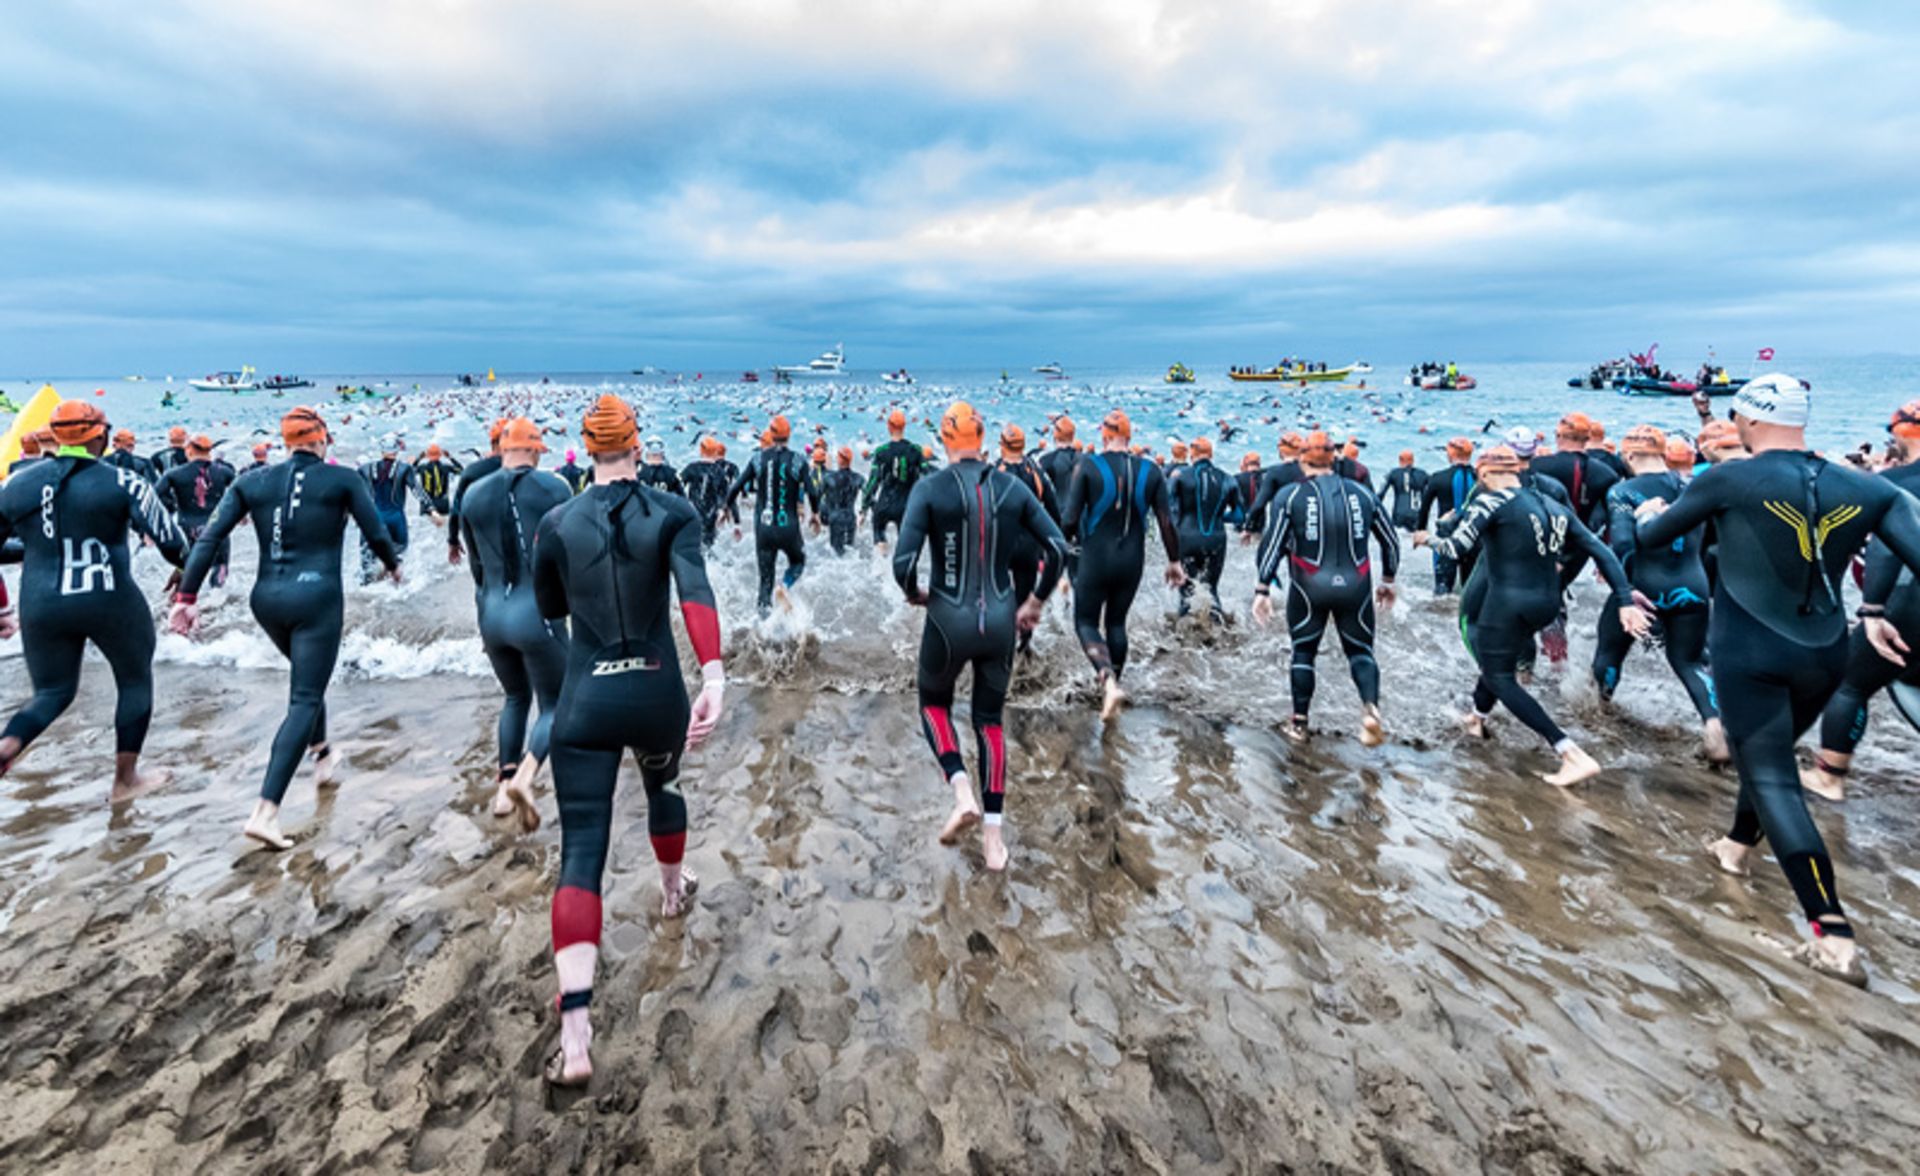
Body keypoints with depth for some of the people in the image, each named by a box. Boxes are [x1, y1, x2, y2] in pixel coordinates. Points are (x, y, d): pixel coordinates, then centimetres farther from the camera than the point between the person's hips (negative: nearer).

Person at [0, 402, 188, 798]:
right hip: (110, 603, -4)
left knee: (52, 692, 21)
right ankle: (125, 780, 22)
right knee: (136, 681, 17)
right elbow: (170, 539, -11)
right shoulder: (122, 482, -8)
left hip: (41, 608, 4)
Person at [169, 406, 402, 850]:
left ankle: (322, 756, 46)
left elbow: (210, 538, 0)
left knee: (307, 676, 31)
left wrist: (186, 596, 2)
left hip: (267, 598, 5)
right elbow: (376, 534, -2)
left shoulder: (253, 483, 7)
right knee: (304, 701, -3)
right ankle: (265, 811, -11)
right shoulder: (343, 479, -4)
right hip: (317, 597, -5)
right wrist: (393, 563, 19)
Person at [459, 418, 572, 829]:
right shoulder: (554, 489, -7)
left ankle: (503, 788, 23)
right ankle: (524, 777, -17)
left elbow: (476, 565, 14)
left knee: (516, 698, 25)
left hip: (492, 613, 5)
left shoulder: (473, 495, 6)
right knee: (554, 705, 8)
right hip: (537, 613, -5)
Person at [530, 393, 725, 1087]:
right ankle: (674, 890, 58)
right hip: (658, 693, 1)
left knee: (580, 853, -1)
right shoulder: (673, 514, -5)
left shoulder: (556, 523, 1)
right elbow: (695, 592, -22)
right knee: (662, 784, 33)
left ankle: (575, 1039, -9)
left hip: (586, 701, 0)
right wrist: (714, 677, -30)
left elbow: (549, 608, 15)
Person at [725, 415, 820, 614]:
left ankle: (764, 611, 8)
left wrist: (727, 508, 18)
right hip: (789, 527, -2)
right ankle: (785, 584, -6)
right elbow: (812, 493, -8)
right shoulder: (798, 461, -5)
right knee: (798, 561, 23)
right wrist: (816, 513, 11)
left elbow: (736, 488, 0)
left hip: (763, 527, 2)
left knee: (765, 575, 13)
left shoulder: (758, 459, 0)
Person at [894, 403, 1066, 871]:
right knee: (989, 718, 18)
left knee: (934, 702, 24)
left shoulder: (930, 488, -10)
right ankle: (993, 835, 18)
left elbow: (903, 563, -18)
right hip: (1000, 619, 3)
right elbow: (1058, 549, -2)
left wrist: (915, 594, 3)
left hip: (949, 619, -3)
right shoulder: (1013, 485, 0)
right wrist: (1035, 602, 10)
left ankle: (963, 793, 3)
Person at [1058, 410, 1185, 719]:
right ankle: (1112, 679, 30)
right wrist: (1174, 561, 9)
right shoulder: (1150, 471, -1)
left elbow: (1070, 519, -14)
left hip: (1095, 560, -3)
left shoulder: (1088, 466, -11)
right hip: (1131, 563, 4)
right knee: (1116, 622, 21)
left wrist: (1072, 534, 8)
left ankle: (1109, 681, -14)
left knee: (1086, 622, 9)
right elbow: (1166, 522, -2)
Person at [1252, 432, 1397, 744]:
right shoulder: (1362, 492, 5)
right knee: (1360, 651, 15)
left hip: (1309, 589, -1)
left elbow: (1274, 546, -7)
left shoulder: (1290, 496, -3)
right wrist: (1388, 580, 24)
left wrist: (1262, 590, -3)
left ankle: (1299, 723, 18)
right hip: (1355, 587, 2)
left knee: (1303, 651, 14)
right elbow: (1390, 540, 11)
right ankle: (1371, 708, -9)